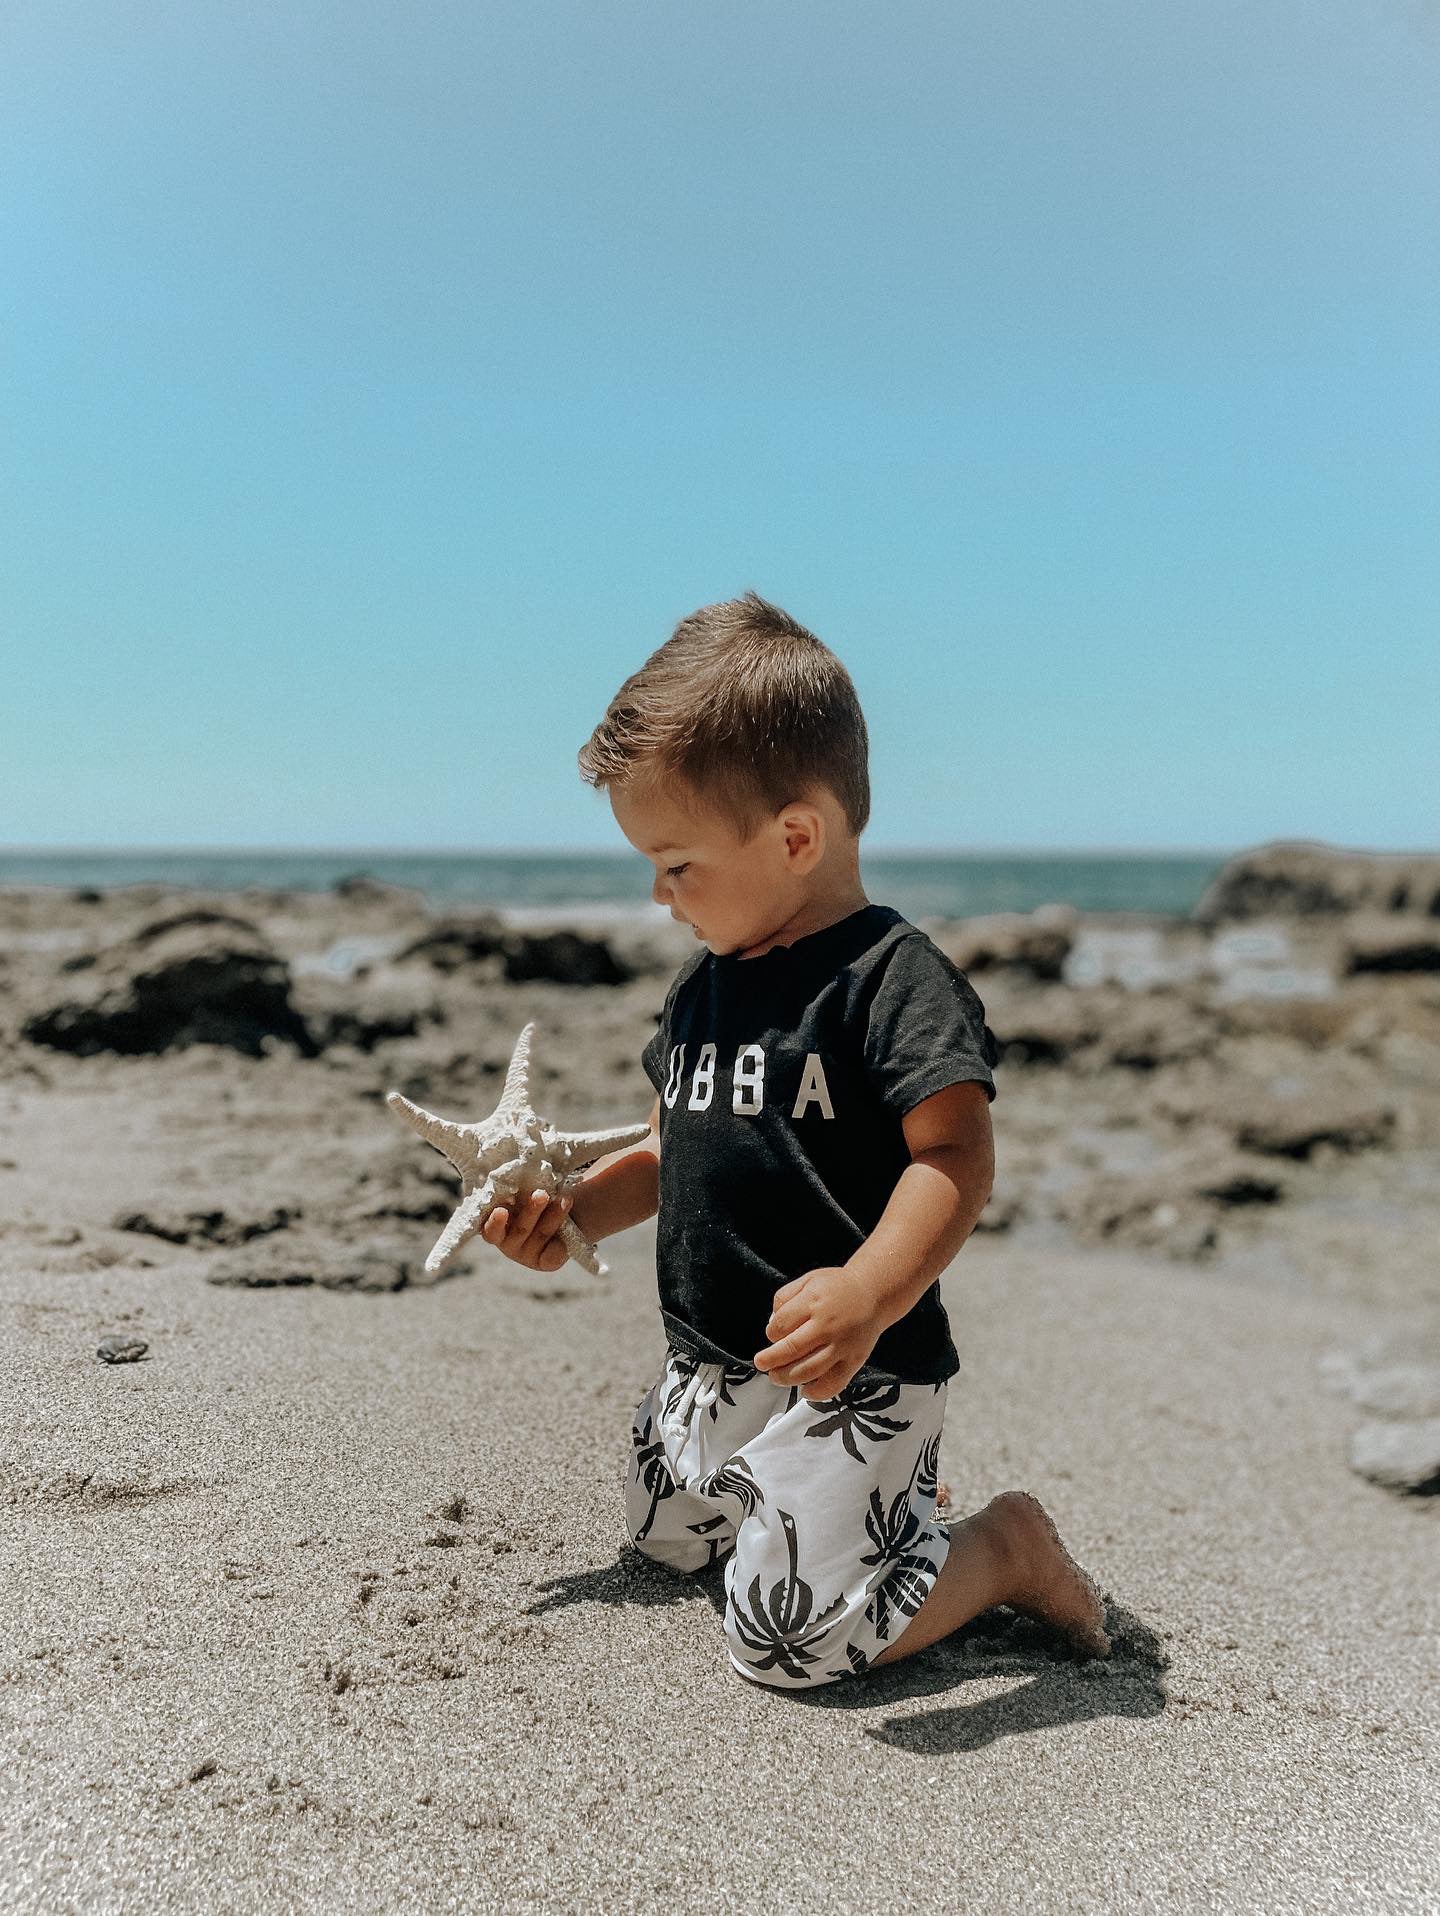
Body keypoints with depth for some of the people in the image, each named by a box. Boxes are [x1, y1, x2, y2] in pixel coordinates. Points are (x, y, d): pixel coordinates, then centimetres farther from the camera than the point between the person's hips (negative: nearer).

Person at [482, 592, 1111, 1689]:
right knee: (668, 1536, 25)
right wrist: (570, 1211, 6)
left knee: (788, 1634, -13)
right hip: (711, 1369, 9)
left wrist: (867, 1293, -40)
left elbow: (957, 1159, -26)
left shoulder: (893, 973, -18)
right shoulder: (703, 985, 7)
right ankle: (887, 1486, 36)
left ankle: (1005, 1547, 10)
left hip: (854, 1377, -9)